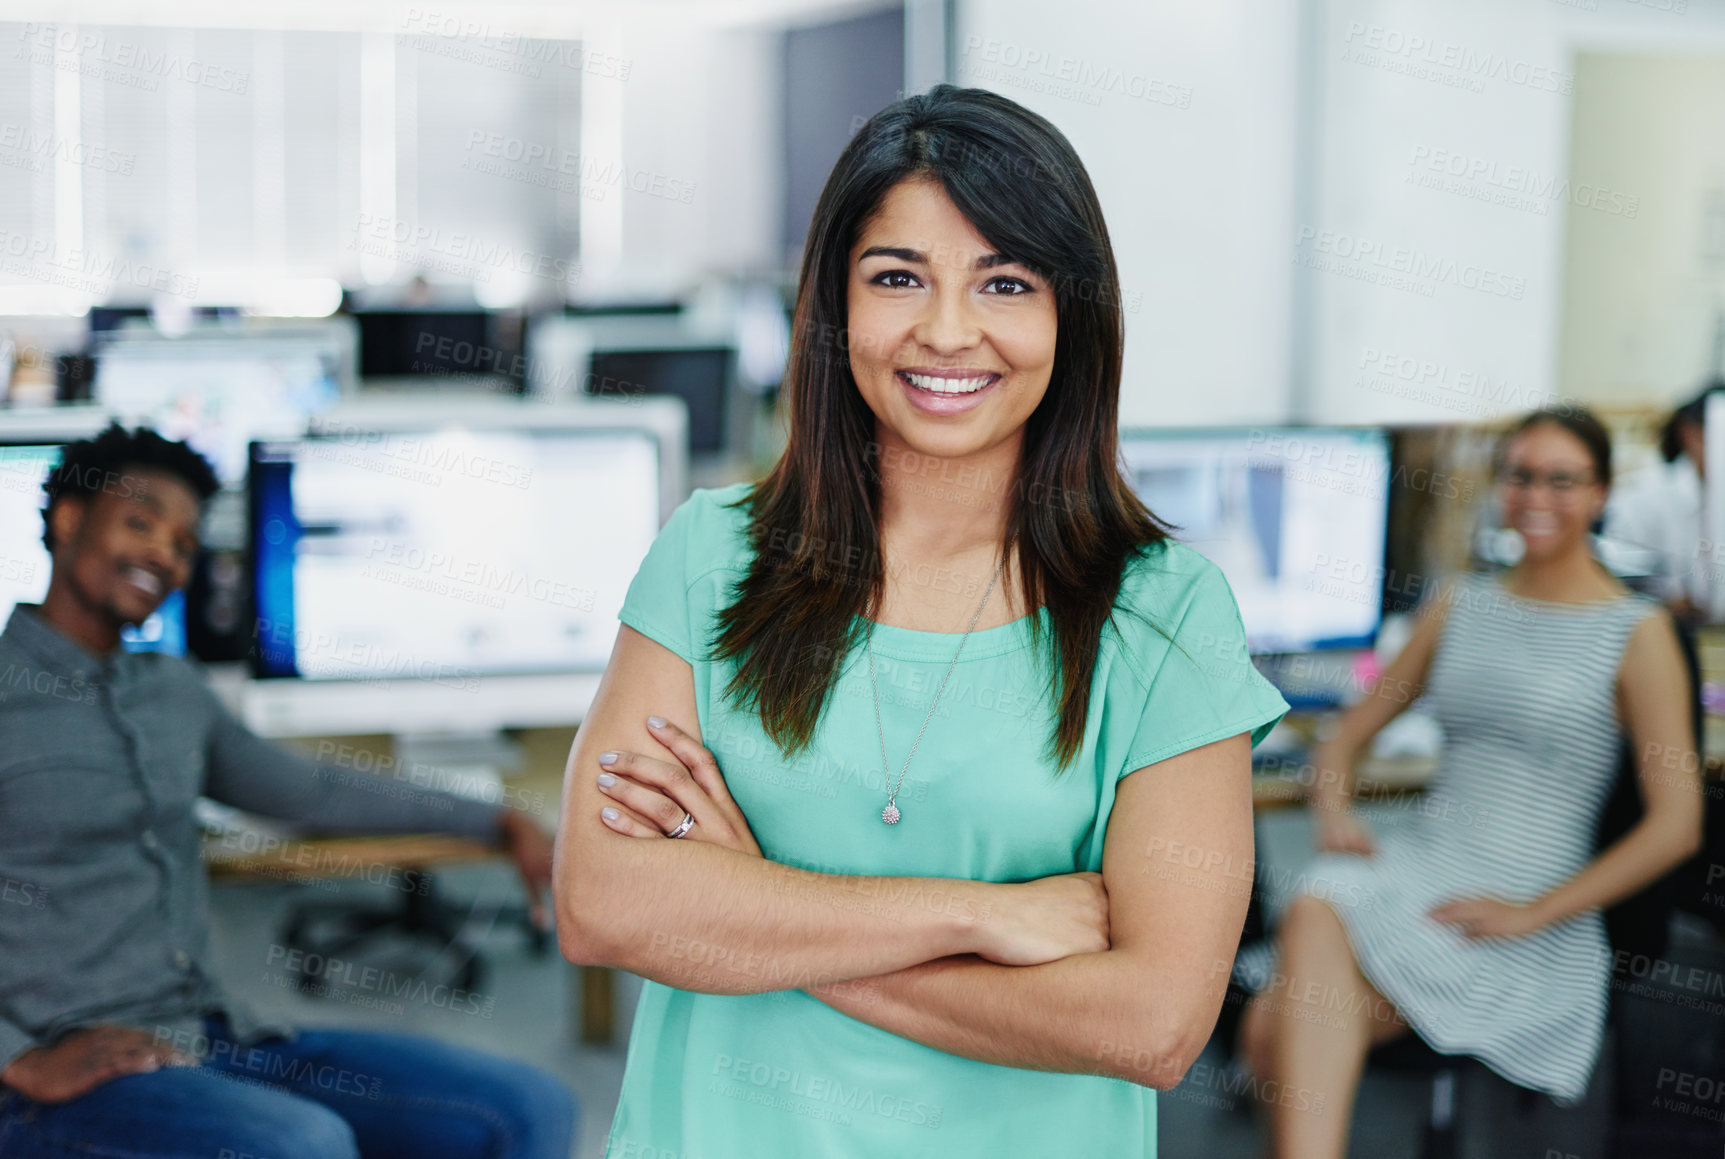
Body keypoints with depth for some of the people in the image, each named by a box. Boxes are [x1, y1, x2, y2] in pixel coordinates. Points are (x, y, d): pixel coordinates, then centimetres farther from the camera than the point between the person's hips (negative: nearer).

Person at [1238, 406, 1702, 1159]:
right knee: (1314, 916, -32)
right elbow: (1350, 735, 22)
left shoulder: (1636, 632, 1)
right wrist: (1333, 814, -1)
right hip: (1411, 864, 4)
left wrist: (1532, 913, -12)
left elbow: (1676, 826, -5)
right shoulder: (1459, 606, 15)